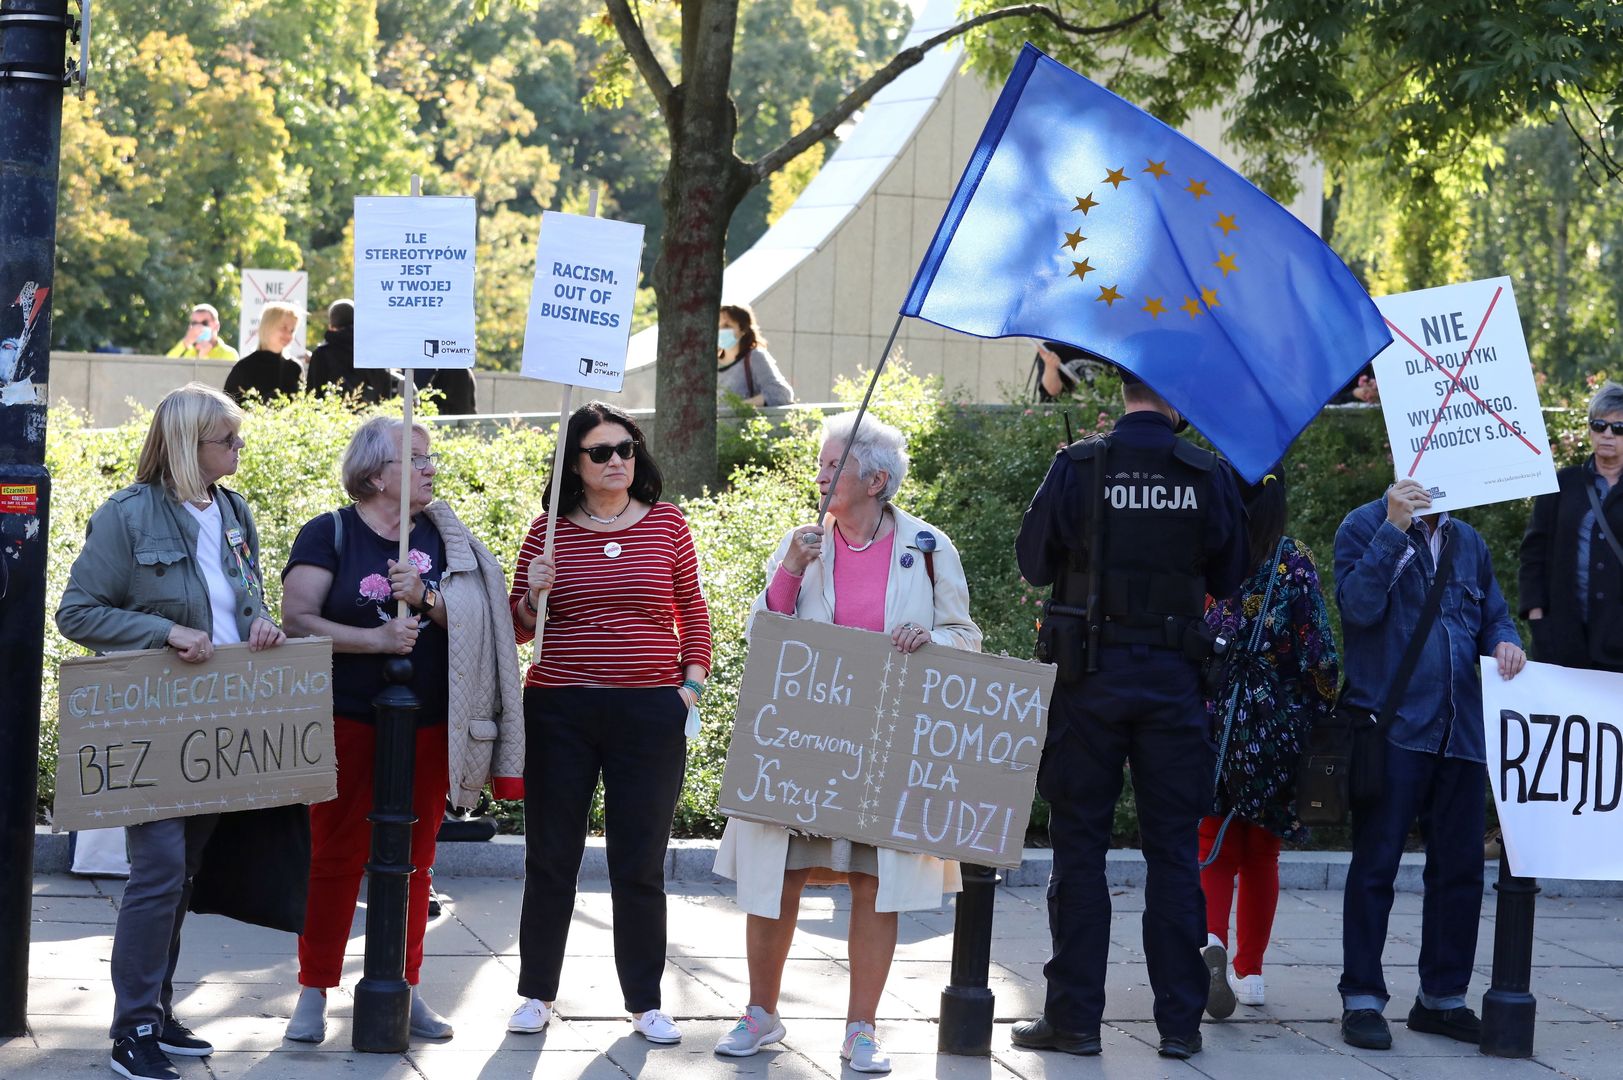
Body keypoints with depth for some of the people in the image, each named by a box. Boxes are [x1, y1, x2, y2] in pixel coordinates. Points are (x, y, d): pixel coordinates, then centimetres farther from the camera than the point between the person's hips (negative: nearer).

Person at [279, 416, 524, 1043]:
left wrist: (426, 598, -18)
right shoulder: (329, 534, -3)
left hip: (428, 726, 4)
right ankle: (314, 992, 10)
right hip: (349, 725, -4)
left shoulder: (439, 534, 8)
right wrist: (377, 639, -21)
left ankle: (405, 988, 19)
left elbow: (473, 620, 1)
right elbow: (296, 618, -13)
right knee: (335, 856, 2)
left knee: (415, 860, 9)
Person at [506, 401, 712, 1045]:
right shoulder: (549, 531, 4)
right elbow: (518, 630, 9)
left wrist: (692, 684, 1)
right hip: (559, 709, 0)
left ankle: (645, 1000, 15)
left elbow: (693, 611, 11)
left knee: (641, 862, 4)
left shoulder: (667, 523, 5)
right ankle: (537, 992, 20)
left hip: (650, 712, 0)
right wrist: (535, 594, -11)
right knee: (551, 855, 7)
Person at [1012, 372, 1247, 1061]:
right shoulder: (1209, 476, -3)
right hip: (1173, 677, 1)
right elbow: (1230, 578, 8)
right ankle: (1179, 1021, 9)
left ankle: (1074, 1016, 7)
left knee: (1080, 844, 6)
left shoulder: (1077, 467, -7)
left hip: (1091, 673, -1)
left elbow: (1035, 562, 2)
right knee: (1173, 849, 7)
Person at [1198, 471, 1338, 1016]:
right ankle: (1249, 971, 20)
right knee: (1261, 853, 15)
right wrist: (1323, 720, 3)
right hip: (1276, 726, 1)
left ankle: (1211, 937, -22)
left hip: (1210, 720, -1)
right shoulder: (1296, 562, -5)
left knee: (1213, 846, 5)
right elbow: (1318, 651, -6)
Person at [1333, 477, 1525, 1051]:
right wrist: (1394, 528, -19)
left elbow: (1493, 615, 22)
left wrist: (1504, 640, 0)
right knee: (1376, 863, -1)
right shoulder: (1365, 526, -1)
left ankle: (1443, 996, 20)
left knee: (1460, 867, 9)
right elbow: (1358, 604, -16)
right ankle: (1362, 999, 6)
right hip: (1392, 725, -6)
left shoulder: (1467, 541, 17)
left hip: (1461, 729, 6)